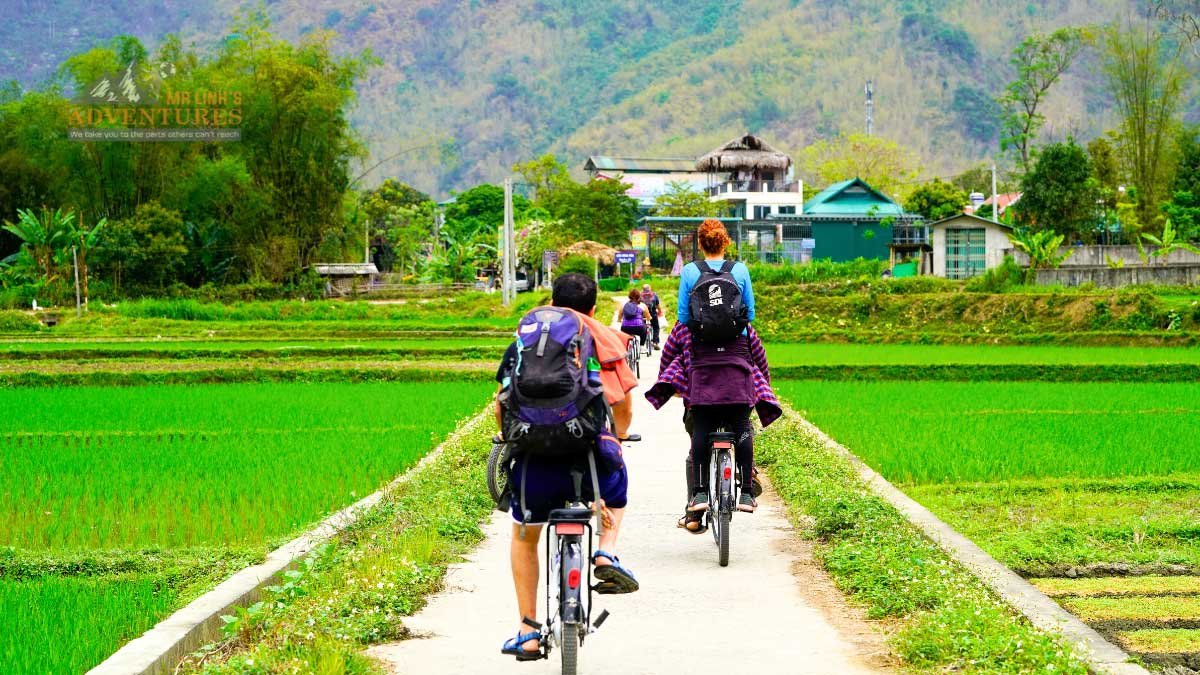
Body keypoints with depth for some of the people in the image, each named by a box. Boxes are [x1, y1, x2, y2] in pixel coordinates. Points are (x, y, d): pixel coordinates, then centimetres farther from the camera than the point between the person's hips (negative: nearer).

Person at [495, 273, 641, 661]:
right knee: (617, 482, 36)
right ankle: (607, 553, 11)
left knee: (524, 538, 27)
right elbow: (624, 409, 18)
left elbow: (501, 407, 18)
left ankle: (527, 632, 22)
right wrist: (614, 441, 39)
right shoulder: (606, 340, 16)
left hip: (534, 462, 1)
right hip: (591, 456, -1)